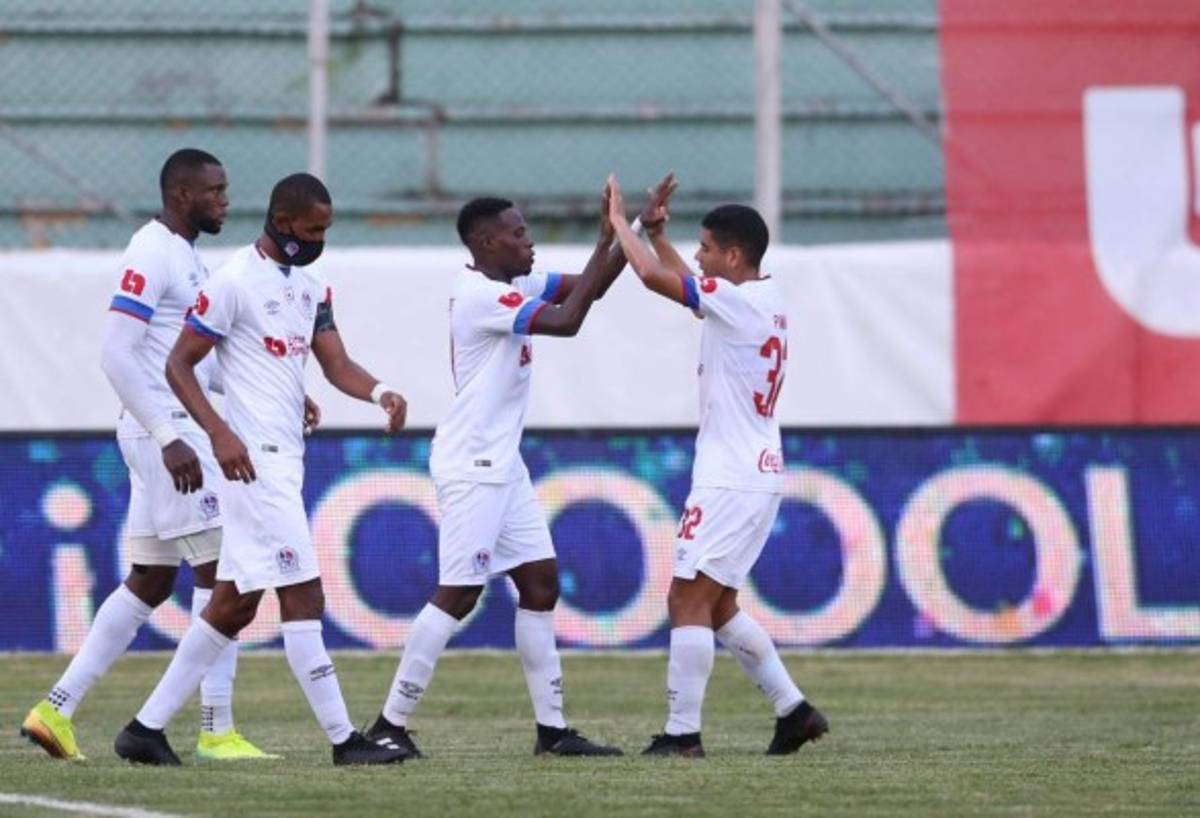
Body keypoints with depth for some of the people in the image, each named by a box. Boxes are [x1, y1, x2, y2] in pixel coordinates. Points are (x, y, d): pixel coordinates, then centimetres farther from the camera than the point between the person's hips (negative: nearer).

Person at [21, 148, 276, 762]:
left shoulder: (186, 258, 17)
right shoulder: (151, 256, -14)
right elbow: (116, 355, -21)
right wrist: (169, 440, -24)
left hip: (171, 434, 10)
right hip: (166, 433, -10)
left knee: (149, 584, 11)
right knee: (220, 570, -7)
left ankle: (57, 708, 12)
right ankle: (216, 729, -5)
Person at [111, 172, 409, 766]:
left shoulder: (311, 284, 14)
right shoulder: (236, 281, -12)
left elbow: (335, 363, 7)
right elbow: (178, 364, -11)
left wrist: (380, 393, -13)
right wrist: (218, 432, -23)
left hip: (285, 455, 9)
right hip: (254, 456, -9)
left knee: (235, 603, 11)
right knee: (302, 595, -8)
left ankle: (147, 728, 15)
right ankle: (343, 739, -6)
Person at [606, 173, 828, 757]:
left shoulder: (740, 302, -17)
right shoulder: (766, 302, 12)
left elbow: (655, 276, -21)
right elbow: (690, 286, 29)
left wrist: (620, 221, -7)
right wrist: (656, 232, 21)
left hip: (731, 481, -10)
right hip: (755, 474, 10)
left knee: (688, 598, -8)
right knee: (716, 604, 17)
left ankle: (682, 732, -8)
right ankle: (793, 709, 16)